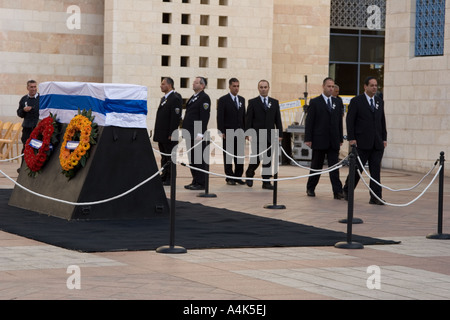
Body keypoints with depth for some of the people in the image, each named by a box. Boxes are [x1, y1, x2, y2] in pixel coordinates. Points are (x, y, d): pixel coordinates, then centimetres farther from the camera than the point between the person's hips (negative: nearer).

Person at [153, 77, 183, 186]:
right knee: (164, 157, 13)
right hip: (161, 135, 9)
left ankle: (170, 179, 0)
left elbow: (176, 117, -18)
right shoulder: (164, 98, 18)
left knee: (170, 157, -4)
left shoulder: (175, 98, -12)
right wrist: (157, 133, 16)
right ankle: (164, 177, 18)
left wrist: (171, 134, -21)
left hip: (169, 136, -9)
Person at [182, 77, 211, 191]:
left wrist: (200, 133, -21)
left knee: (199, 159, -6)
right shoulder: (193, 97, 19)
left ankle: (201, 183, -3)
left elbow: (204, 117, -17)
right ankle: (195, 181, 17)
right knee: (192, 159, 12)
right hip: (190, 134, 9)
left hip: (197, 134, -9)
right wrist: (185, 130, 18)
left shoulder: (204, 98, -10)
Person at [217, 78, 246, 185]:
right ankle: (230, 178, 5)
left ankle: (238, 176, 10)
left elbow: (244, 116, 16)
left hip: (240, 132, 5)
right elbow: (220, 117, -6)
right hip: (228, 133, -5)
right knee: (228, 156, 0)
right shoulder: (223, 100, -3)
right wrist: (222, 132, -13)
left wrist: (245, 131, 10)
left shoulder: (242, 100, 14)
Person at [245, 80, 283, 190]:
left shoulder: (275, 102, 12)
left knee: (268, 160, 2)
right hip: (257, 135, -3)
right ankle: (249, 174, 22)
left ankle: (266, 182, 6)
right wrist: (248, 133, -8)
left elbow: (278, 119, 10)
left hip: (270, 136, 3)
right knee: (256, 159, -3)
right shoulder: (253, 102, 4)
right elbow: (248, 119, 0)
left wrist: (280, 134, 3)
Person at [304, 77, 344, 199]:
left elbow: (340, 121, 14)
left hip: (333, 141, 3)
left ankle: (337, 191, -10)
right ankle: (310, 188, 22)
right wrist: (308, 139, -9)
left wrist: (340, 138, 9)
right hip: (319, 140, -3)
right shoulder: (315, 102, 0)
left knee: (334, 166, -4)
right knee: (316, 166, 7)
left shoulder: (337, 102, 12)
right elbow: (309, 121, -3)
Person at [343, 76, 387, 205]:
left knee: (376, 170, 0)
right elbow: (350, 120, -4)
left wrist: (384, 138, 10)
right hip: (362, 142, -4)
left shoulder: (379, 101, 14)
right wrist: (351, 138, -11)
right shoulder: (356, 101, -2)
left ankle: (375, 198, -1)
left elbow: (382, 121, 17)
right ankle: (347, 191, 23)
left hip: (377, 143, 4)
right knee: (357, 168, 3)